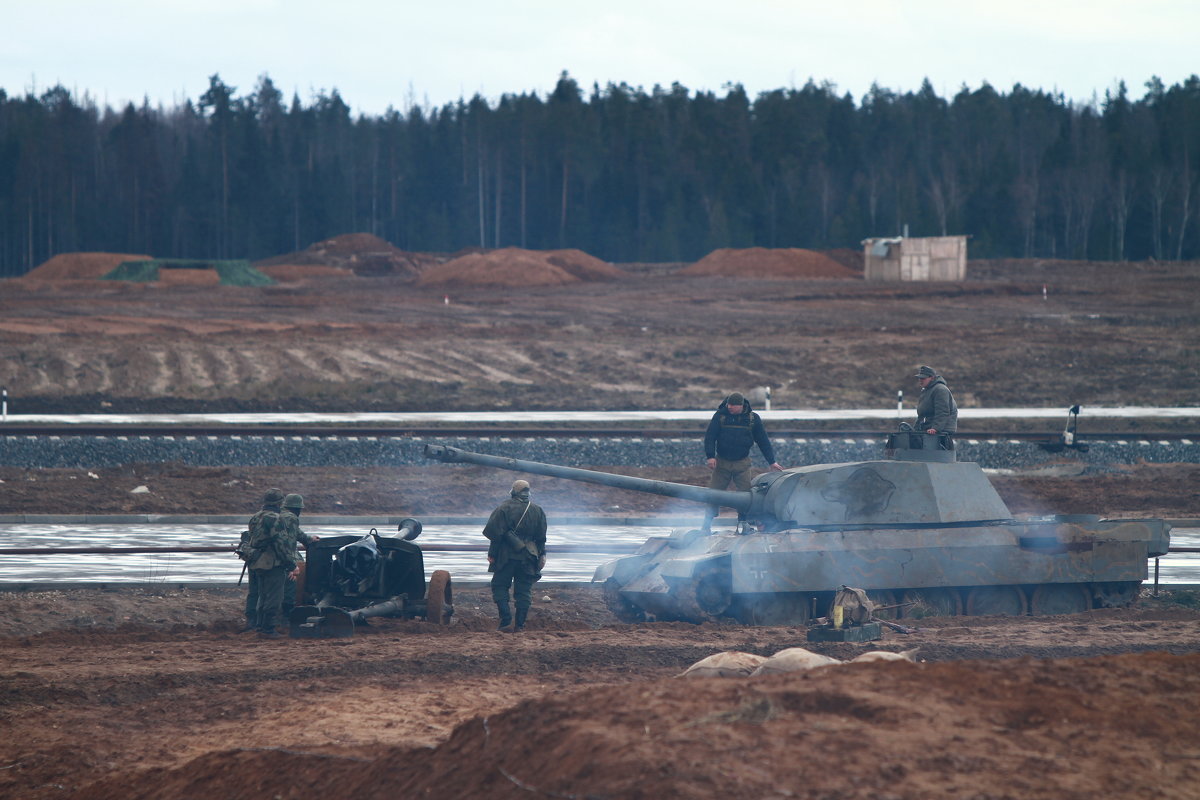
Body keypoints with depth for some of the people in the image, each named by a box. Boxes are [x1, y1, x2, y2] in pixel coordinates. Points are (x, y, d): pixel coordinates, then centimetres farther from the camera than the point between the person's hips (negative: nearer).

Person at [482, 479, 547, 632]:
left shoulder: (504, 508, -7)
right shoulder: (537, 510, 7)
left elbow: (494, 533, -8)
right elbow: (541, 537, 10)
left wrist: (492, 554, -2)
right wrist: (542, 554, 17)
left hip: (507, 556, -4)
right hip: (528, 559, 4)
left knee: (500, 587, 5)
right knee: (524, 590, 8)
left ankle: (506, 621, -7)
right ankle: (520, 624, 4)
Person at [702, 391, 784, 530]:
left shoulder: (752, 418, 0)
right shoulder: (720, 415, -3)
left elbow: (763, 440, 8)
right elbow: (710, 436, -4)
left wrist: (772, 461, 8)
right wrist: (710, 456, -16)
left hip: (742, 463, 0)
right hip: (722, 462, 0)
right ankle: (706, 526, 6)